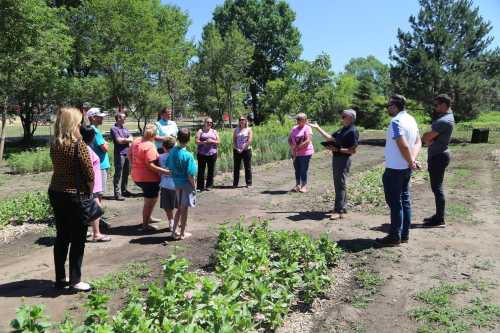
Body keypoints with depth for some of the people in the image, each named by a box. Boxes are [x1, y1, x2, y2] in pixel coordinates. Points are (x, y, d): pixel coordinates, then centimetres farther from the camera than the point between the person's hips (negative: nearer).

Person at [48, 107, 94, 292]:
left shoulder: (54, 144, 2)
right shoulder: (78, 145, -17)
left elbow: (59, 168, 3)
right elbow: (89, 173, -16)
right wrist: (89, 193, -1)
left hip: (55, 193, 6)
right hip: (75, 196, -6)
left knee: (62, 237, 16)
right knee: (77, 239, 6)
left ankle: (60, 278, 26)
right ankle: (75, 281, 13)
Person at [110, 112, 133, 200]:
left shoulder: (125, 128, 19)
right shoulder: (114, 129, -4)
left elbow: (131, 139, 9)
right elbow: (119, 140, -14)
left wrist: (123, 140, -8)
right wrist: (127, 139, -1)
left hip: (127, 154, 7)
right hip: (119, 154, -7)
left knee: (126, 173, 13)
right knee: (118, 174, -6)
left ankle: (124, 190, 24)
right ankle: (117, 193, -5)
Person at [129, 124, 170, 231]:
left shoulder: (136, 141, 4)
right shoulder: (150, 147, -23)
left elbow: (129, 154, 15)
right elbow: (150, 165, -27)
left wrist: (135, 165, 27)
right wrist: (165, 171, -27)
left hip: (137, 176, 9)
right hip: (149, 178, -9)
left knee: (153, 198, 27)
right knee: (149, 201, 6)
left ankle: (148, 218, 37)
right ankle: (145, 225, 18)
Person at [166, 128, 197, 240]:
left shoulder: (172, 151, -4)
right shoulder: (188, 155, -20)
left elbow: (168, 167, 4)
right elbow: (190, 175, -19)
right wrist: (194, 185, -6)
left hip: (176, 183, 5)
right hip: (186, 184, -5)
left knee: (179, 209, 19)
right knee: (184, 209, 8)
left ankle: (174, 231, 23)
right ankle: (182, 233, 20)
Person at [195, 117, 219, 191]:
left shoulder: (214, 131, 16)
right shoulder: (200, 131, 8)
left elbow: (218, 141, 8)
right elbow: (196, 141, -3)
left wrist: (212, 141, -11)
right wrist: (204, 142, -16)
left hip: (212, 154, 2)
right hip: (202, 154, -2)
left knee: (211, 170, 3)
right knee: (201, 170, -2)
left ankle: (209, 185, 13)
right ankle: (200, 186, 5)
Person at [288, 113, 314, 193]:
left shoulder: (307, 128, -8)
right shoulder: (294, 128, 10)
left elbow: (308, 141, -19)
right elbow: (289, 139, 10)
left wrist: (298, 147, -20)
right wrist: (292, 147, -9)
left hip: (305, 153, -6)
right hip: (295, 153, 6)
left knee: (303, 170, -2)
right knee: (297, 170, 11)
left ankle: (304, 186, 9)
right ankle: (297, 186, 20)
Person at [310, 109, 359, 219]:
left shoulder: (353, 131, -15)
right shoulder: (342, 129, 14)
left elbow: (353, 150, -19)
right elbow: (329, 138, 19)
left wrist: (337, 149, -22)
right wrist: (317, 127, 18)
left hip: (343, 160, -10)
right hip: (336, 158, 10)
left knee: (340, 185, -8)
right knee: (338, 184, 15)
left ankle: (339, 211, -5)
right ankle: (343, 206, 26)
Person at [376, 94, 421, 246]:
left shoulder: (396, 122, -19)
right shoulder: (411, 119, 10)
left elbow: (403, 146, -25)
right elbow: (418, 142, 8)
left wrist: (411, 162, -12)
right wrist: (413, 159, -4)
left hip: (395, 169, -9)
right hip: (406, 168, 9)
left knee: (395, 202, -1)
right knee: (405, 201, 14)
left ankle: (395, 237, 7)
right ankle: (404, 234, 23)